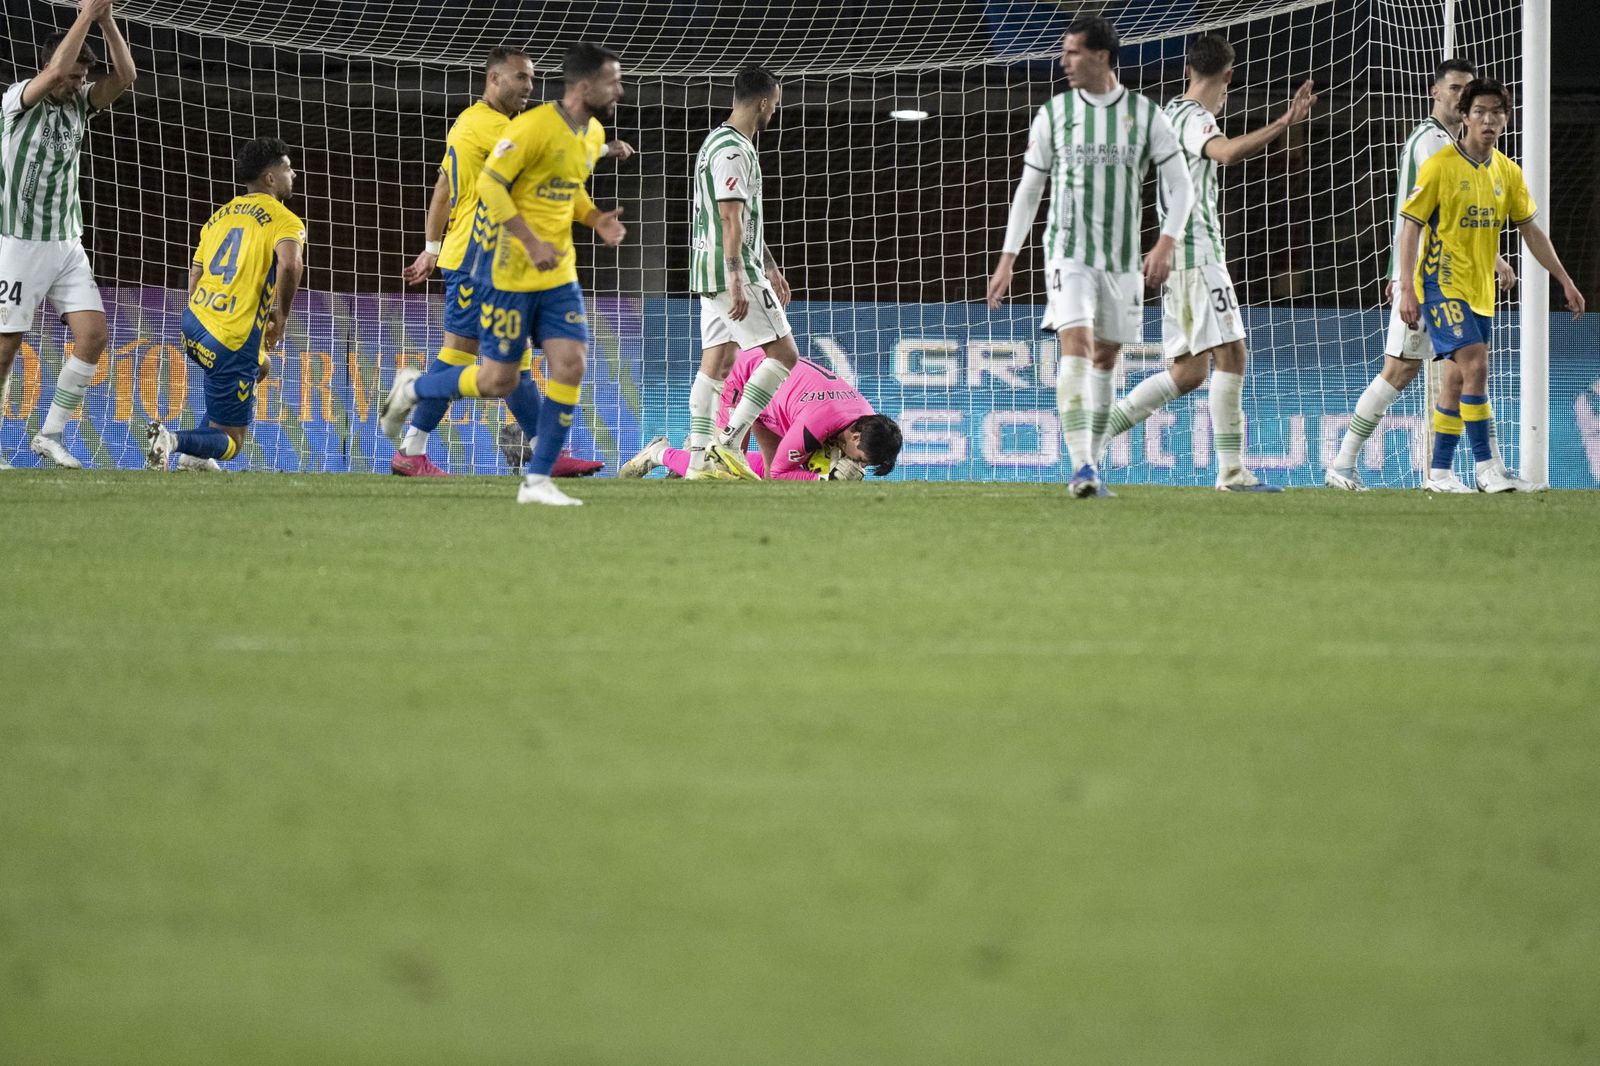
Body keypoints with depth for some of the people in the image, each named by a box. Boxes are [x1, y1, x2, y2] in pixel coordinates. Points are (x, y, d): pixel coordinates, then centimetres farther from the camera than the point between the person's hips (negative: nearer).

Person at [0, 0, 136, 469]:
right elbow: (57, 70, -28)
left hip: (67, 245, 6)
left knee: (93, 335, -7)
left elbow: (125, 76, -5)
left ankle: (51, 434, 2)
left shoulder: (79, 105, 8)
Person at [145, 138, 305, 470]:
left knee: (260, 365, 38)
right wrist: (281, 317, -11)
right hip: (233, 342, -7)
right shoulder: (285, 221, -5)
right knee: (232, 442, 5)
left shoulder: (219, 216, 17)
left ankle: (196, 456, 27)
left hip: (194, 322, 7)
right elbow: (289, 265, -26)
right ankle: (174, 440, -26)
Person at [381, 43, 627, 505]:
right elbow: (490, 183, -20)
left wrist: (597, 219, 2)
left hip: (558, 273, 7)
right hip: (510, 271, -7)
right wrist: (532, 243, -24)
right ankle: (411, 389, 27)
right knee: (498, 380, -1)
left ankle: (537, 481, 2)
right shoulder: (535, 127, -19)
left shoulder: (592, 135, 7)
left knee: (571, 365, -6)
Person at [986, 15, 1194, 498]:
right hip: (1068, 254, -2)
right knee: (1076, 348, -19)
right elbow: (1028, 189, 8)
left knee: (1105, 360, 9)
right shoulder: (1053, 113, 3)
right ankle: (1081, 468, -26)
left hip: (1121, 259, 2)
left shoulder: (1145, 115, 1)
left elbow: (1180, 184, 2)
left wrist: (1165, 245, -13)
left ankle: (1090, 464, 21)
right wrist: (1007, 260, 5)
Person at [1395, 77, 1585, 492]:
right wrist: (1407, 289, -18)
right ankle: (1485, 465, -15)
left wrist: (1565, 281, 11)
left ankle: (1440, 471, 16)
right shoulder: (1439, 166, -11)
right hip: (1442, 284, -6)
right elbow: (1410, 225, -11)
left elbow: (1530, 230, 14)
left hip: (1480, 291, 6)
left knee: (1458, 380, 9)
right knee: (1476, 365, -19)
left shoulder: (1507, 172, 7)